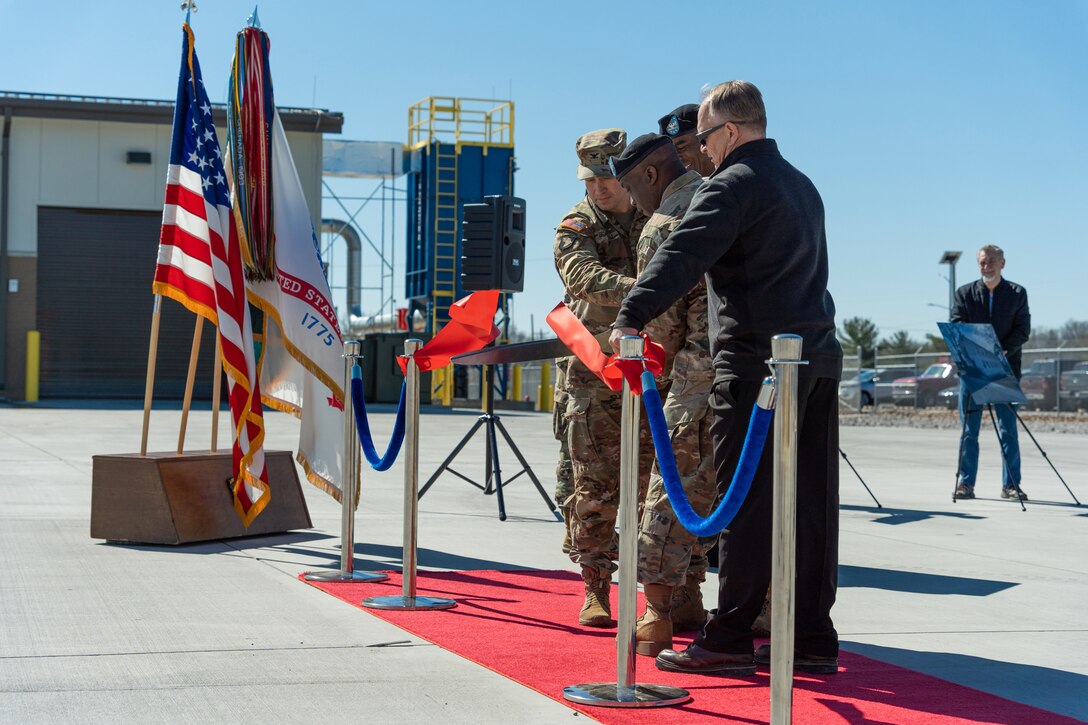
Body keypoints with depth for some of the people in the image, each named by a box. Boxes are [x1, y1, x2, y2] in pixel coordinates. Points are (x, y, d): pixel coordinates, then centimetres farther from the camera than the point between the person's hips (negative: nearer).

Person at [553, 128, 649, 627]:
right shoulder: (575, 228, 0)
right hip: (595, 373, -2)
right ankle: (595, 590, 5)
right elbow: (584, 277, -20)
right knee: (595, 484, -2)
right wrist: (639, 291, -37)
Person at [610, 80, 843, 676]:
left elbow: (682, 255, -21)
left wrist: (631, 318, -29)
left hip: (759, 361, -8)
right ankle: (812, 639, 12)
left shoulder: (733, 185, -7)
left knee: (749, 503, -6)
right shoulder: (801, 185, 22)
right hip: (818, 356, 8)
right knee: (809, 503, 8)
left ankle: (728, 640, -2)